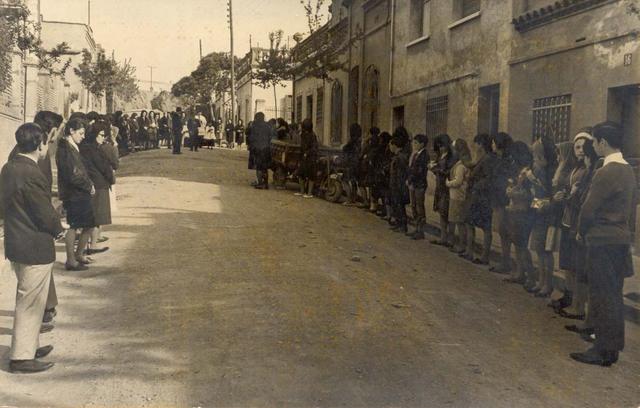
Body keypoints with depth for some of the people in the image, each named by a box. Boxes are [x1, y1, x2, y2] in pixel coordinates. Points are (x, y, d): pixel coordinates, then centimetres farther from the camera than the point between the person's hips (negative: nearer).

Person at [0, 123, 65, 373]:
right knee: (31, 303, 2)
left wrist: (53, 223, 10)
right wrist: (59, 230, 0)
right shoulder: (31, 174, -23)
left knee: (28, 300, 22)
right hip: (35, 248, -9)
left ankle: (28, 346, 35)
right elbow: (45, 214, -21)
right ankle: (22, 357, 12)